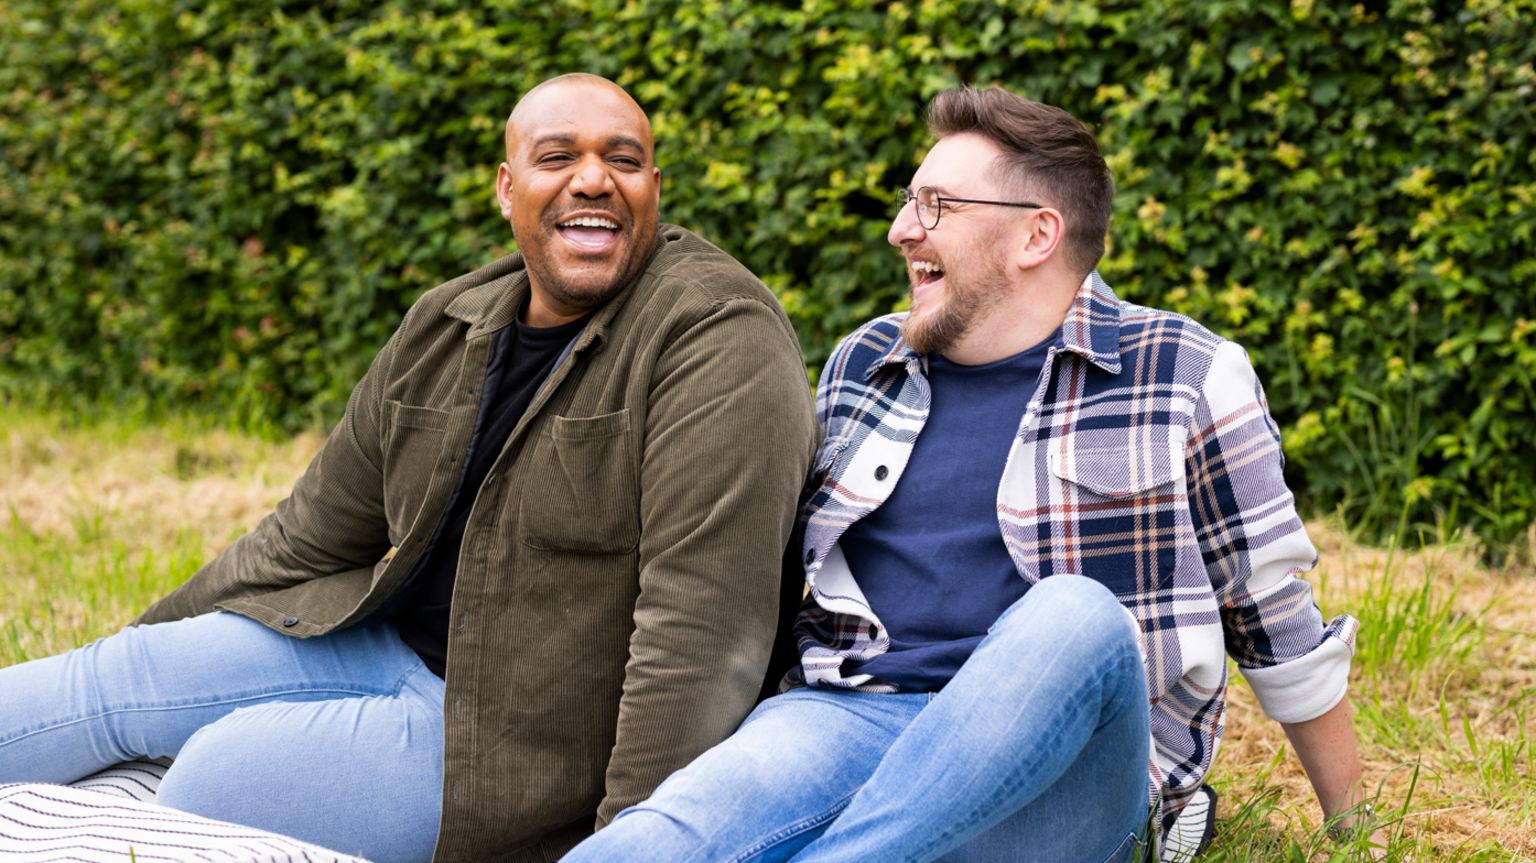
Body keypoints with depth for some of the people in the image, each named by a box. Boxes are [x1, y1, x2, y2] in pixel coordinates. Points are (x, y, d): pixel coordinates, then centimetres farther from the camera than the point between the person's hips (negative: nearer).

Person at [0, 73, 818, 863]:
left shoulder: (718, 340, -19)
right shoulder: (443, 330, 6)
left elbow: (700, 621, -25)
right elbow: (307, 541, 14)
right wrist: (148, 647, 12)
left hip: (526, 727, -7)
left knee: (216, 772, -17)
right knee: (120, 676, -4)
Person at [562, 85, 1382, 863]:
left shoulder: (1186, 380, 5)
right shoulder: (860, 366, 18)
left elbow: (1278, 622, 9)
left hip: (1064, 761, -2)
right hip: (845, 717, 3)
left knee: (1075, 617, -39)